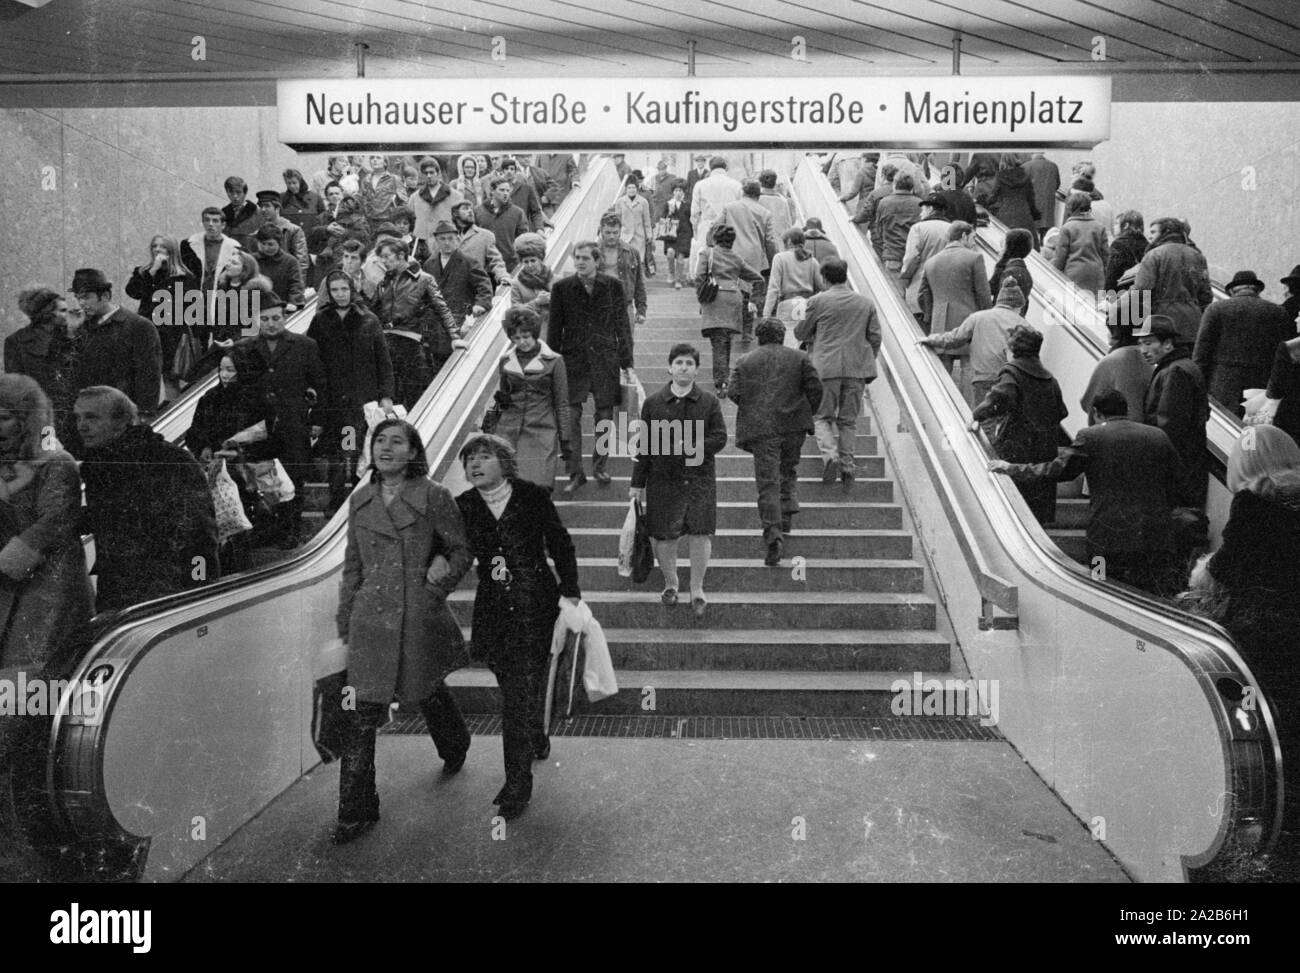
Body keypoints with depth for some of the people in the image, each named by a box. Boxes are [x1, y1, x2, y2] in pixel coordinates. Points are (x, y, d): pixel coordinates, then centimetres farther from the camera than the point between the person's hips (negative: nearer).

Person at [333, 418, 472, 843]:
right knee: (360, 714, -2)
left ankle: (456, 749, 50)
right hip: (372, 620, 3)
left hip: (419, 619, -2)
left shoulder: (434, 497, -5)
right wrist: (344, 621, 13)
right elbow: (352, 565, 14)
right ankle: (357, 811, 8)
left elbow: (463, 549, 5)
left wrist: (445, 571, -11)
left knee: (428, 695, 17)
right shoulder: (360, 500, 7)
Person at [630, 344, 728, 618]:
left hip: (700, 478, 0)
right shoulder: (653, 403, 3)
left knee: (701, 534, -6)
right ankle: (670, 583, 28)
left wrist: (694, 447, -16)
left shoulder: (709, 402, 3)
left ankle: (697, 589, 12)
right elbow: (643, 445, 6)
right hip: (663, 479, 0)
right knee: (663, 537, 3)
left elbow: (720, 438, 1)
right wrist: (638, 483, 6)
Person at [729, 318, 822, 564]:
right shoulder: (799, 358, 8)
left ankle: (773, 535, -12)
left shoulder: (745, 362, 7)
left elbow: (734, 392, -1)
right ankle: (787, 513, 14)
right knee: (788, 471, 24)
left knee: (767, 482, -3)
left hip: (760, 429, -1)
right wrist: (808, 413, 15)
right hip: (794, 425, 2)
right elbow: (815, 388, 1)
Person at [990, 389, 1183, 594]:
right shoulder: (1159, 437, 9)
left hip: (1110, 537, -3)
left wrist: (1010, 468, 6)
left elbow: (1054, 471, -4)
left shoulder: (1090, 437, -3)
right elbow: (1177, 479, 16)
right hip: (1158, 536, 3)